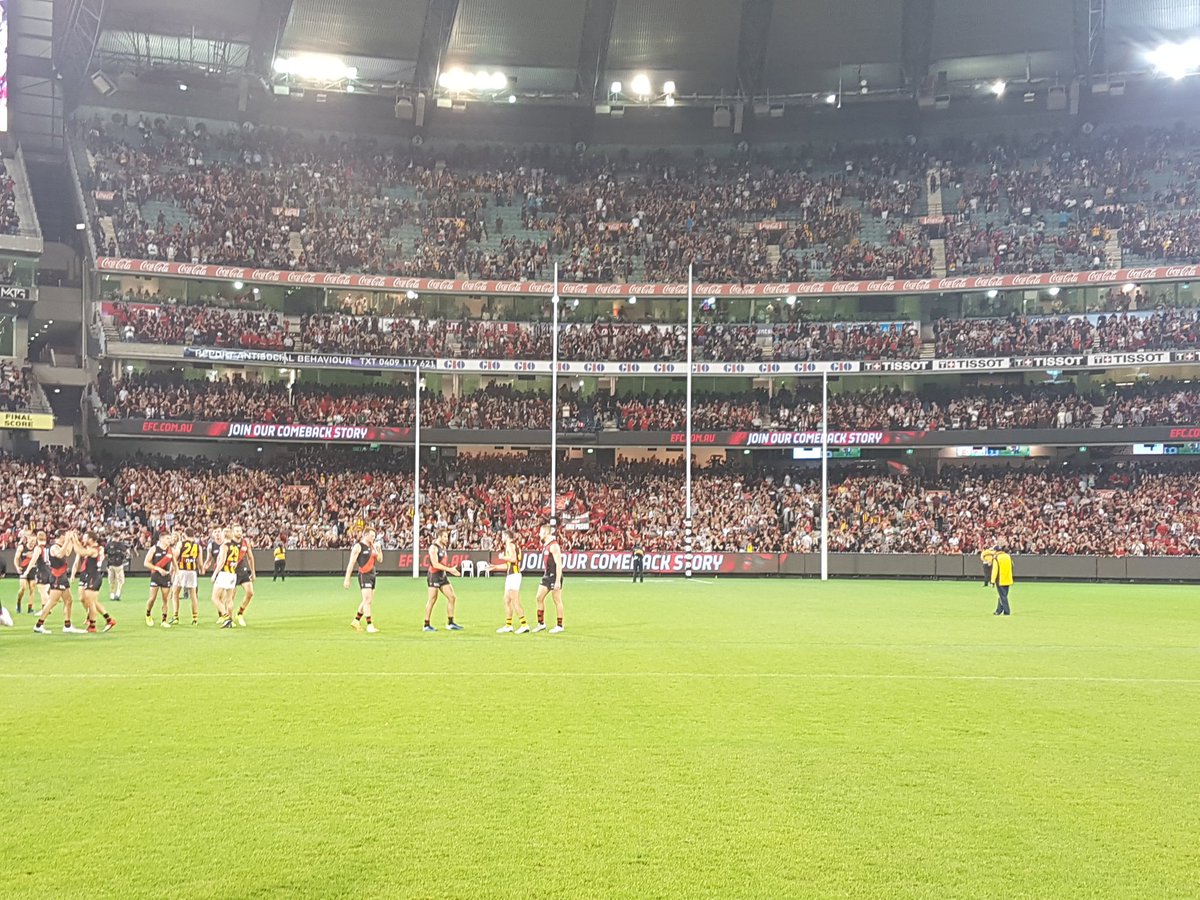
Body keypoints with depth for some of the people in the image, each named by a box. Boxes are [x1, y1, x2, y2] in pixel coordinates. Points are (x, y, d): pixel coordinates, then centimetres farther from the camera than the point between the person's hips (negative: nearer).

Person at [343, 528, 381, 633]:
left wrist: (378, 549, -1)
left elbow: (379, 559, 16)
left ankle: (356, 621, 26)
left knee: (368, 600, 14)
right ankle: (369, 625, -11)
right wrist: (347, 579, -14)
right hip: (364, 575, -8)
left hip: (372, 575, 8)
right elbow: (351, 563, -11)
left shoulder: (372, 546, 14)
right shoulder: (358, 546, -8)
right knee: (367, 600, -12)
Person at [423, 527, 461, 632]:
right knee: (432, 600, -4)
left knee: (452, 598, 5)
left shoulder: (444, 547, 14)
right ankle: (426, 625, 4)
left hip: (443, 576, 9)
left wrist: (452, 570, 13)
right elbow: (435, 564, -21)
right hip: (434, 576, -9)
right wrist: (449, 569, -23)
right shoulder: (433, 548, -13)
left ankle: (450, 623, 11)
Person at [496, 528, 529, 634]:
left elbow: (513, 559, -26)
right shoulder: (513, 545, 19)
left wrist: (503, 557, -10)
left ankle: (524, 625, -11)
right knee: (506, 601, 13)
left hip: (513, 575, -10)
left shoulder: (510, 545, -10)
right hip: (511, 575, 10)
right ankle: (508, 626, 17)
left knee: (515, 602, -10)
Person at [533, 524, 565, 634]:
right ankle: (541, 623, 16)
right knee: (539, 598, 9)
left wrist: (557, 581, -23)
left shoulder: (554, 545, -16)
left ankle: (560, 626, 6)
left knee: (557, 601, -1)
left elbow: (559, 564, -20)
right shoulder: (545, 545, 13)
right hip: (547, 575, 10)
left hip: (554, 575, -10)